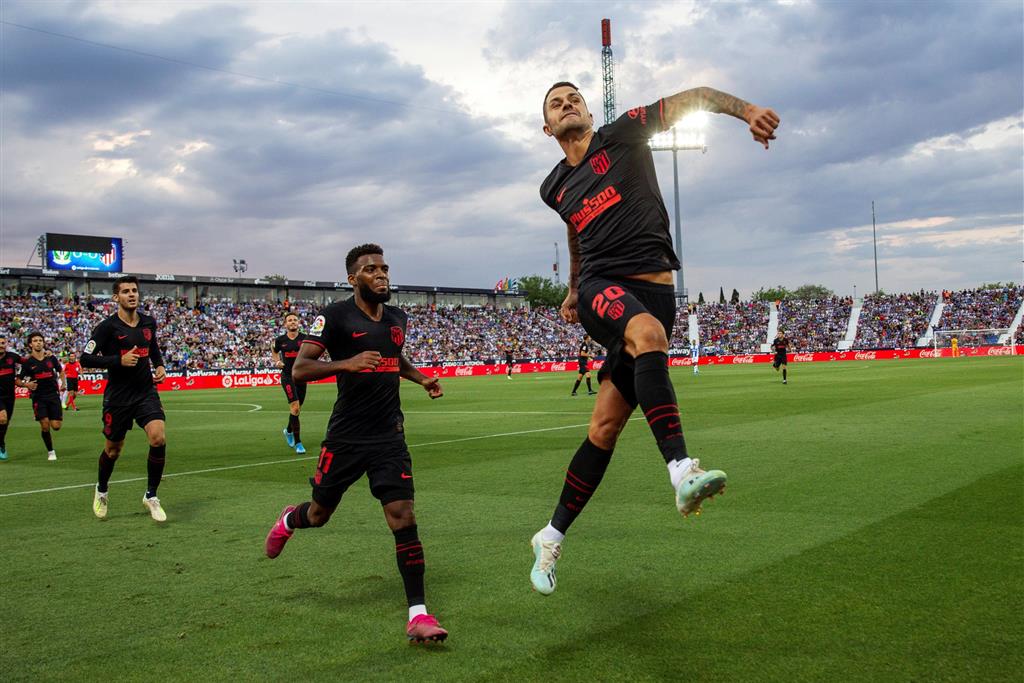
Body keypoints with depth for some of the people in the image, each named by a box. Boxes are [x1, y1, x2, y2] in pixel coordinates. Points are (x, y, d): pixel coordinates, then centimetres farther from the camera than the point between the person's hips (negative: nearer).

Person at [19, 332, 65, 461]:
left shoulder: (51, 357, 2)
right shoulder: (27, 361, -3)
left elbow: (61, 371, 19)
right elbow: (20, 380, 1)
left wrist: (63, 384, 6)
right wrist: (27, 384, -19)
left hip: (53, 394, 1)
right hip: (38, 397, -1)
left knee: (56, 426, -5)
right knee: (45, 425, -9)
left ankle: (60, 417, 34)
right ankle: (50, 451, 10)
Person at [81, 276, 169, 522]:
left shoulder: (149, 322, 6)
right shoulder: (107, 327, -10)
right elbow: (86, 358, -13)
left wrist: (159, 366, 9)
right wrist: (119, 360, -22)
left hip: (146, 393, 3)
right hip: (118, 397, -3)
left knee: (159, 439, -18)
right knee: (113, 449, 11)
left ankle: (151, 496, -2)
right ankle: (101, 491, 41)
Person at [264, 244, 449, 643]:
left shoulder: (397, 318, 10)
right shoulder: (336, 316, -9)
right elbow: (299, 369, -17)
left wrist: (421, 378, 13)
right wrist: (346, 363, -32)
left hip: (389, 437, 3)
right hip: (346, 437, -3)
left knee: (403, 518, -9)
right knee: (319, 514, 13)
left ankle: (417, 614, -5)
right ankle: (289, 521, 51)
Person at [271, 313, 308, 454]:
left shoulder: (305, 338, -1)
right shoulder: (280, 340, 0)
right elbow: (274, 351, 21)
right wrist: (277, 361, 3)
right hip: (287, 376, -2)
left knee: (298, 409, 13)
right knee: (294, 407, -15)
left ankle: (288, 431, 44)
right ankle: (297, 442, -9)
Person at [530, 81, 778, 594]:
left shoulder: (623, 134, 8)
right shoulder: (555, 188, 20)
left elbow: (691, 99, 3)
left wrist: (744, 108, -14)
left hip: (653, 293, -2)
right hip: (600, 288, 2)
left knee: (605, 427, -4)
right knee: (649, 333, -36)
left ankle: (551, 538, 10)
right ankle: (682, 472, -47)